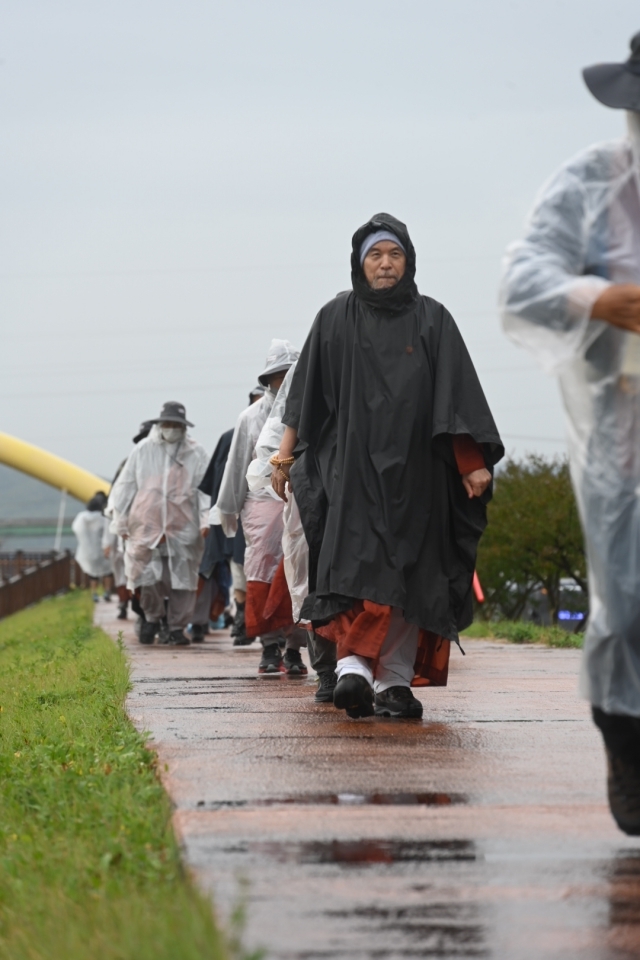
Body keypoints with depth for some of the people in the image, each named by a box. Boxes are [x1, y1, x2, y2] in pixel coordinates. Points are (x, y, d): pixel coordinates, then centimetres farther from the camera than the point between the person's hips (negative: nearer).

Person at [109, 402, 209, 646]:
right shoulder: (142, 451, 8)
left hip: (183, 528, 0)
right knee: (148, 576, -3)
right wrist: (121, 521, 12)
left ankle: (177, 627, 11)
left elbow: (206, 488, 2)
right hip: (146, 525, 0)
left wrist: (206, 520, -10)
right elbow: (125, 487, 13)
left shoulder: (196, 454, 6)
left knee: (182, 580, 0)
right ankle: (152, 617, 21)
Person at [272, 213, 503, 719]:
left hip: (415, 468, 1)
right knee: (356, 562, -17)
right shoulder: (337, 318, 7)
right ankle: (353, 668, -27)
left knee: (408, 575, 0)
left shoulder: (432, 320, 6)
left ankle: (394, 682, 5)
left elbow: (458, 396, 1)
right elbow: (306, 393, 9)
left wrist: (474, 462, -7)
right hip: (353, 464, -1)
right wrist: (286, 454, 4)